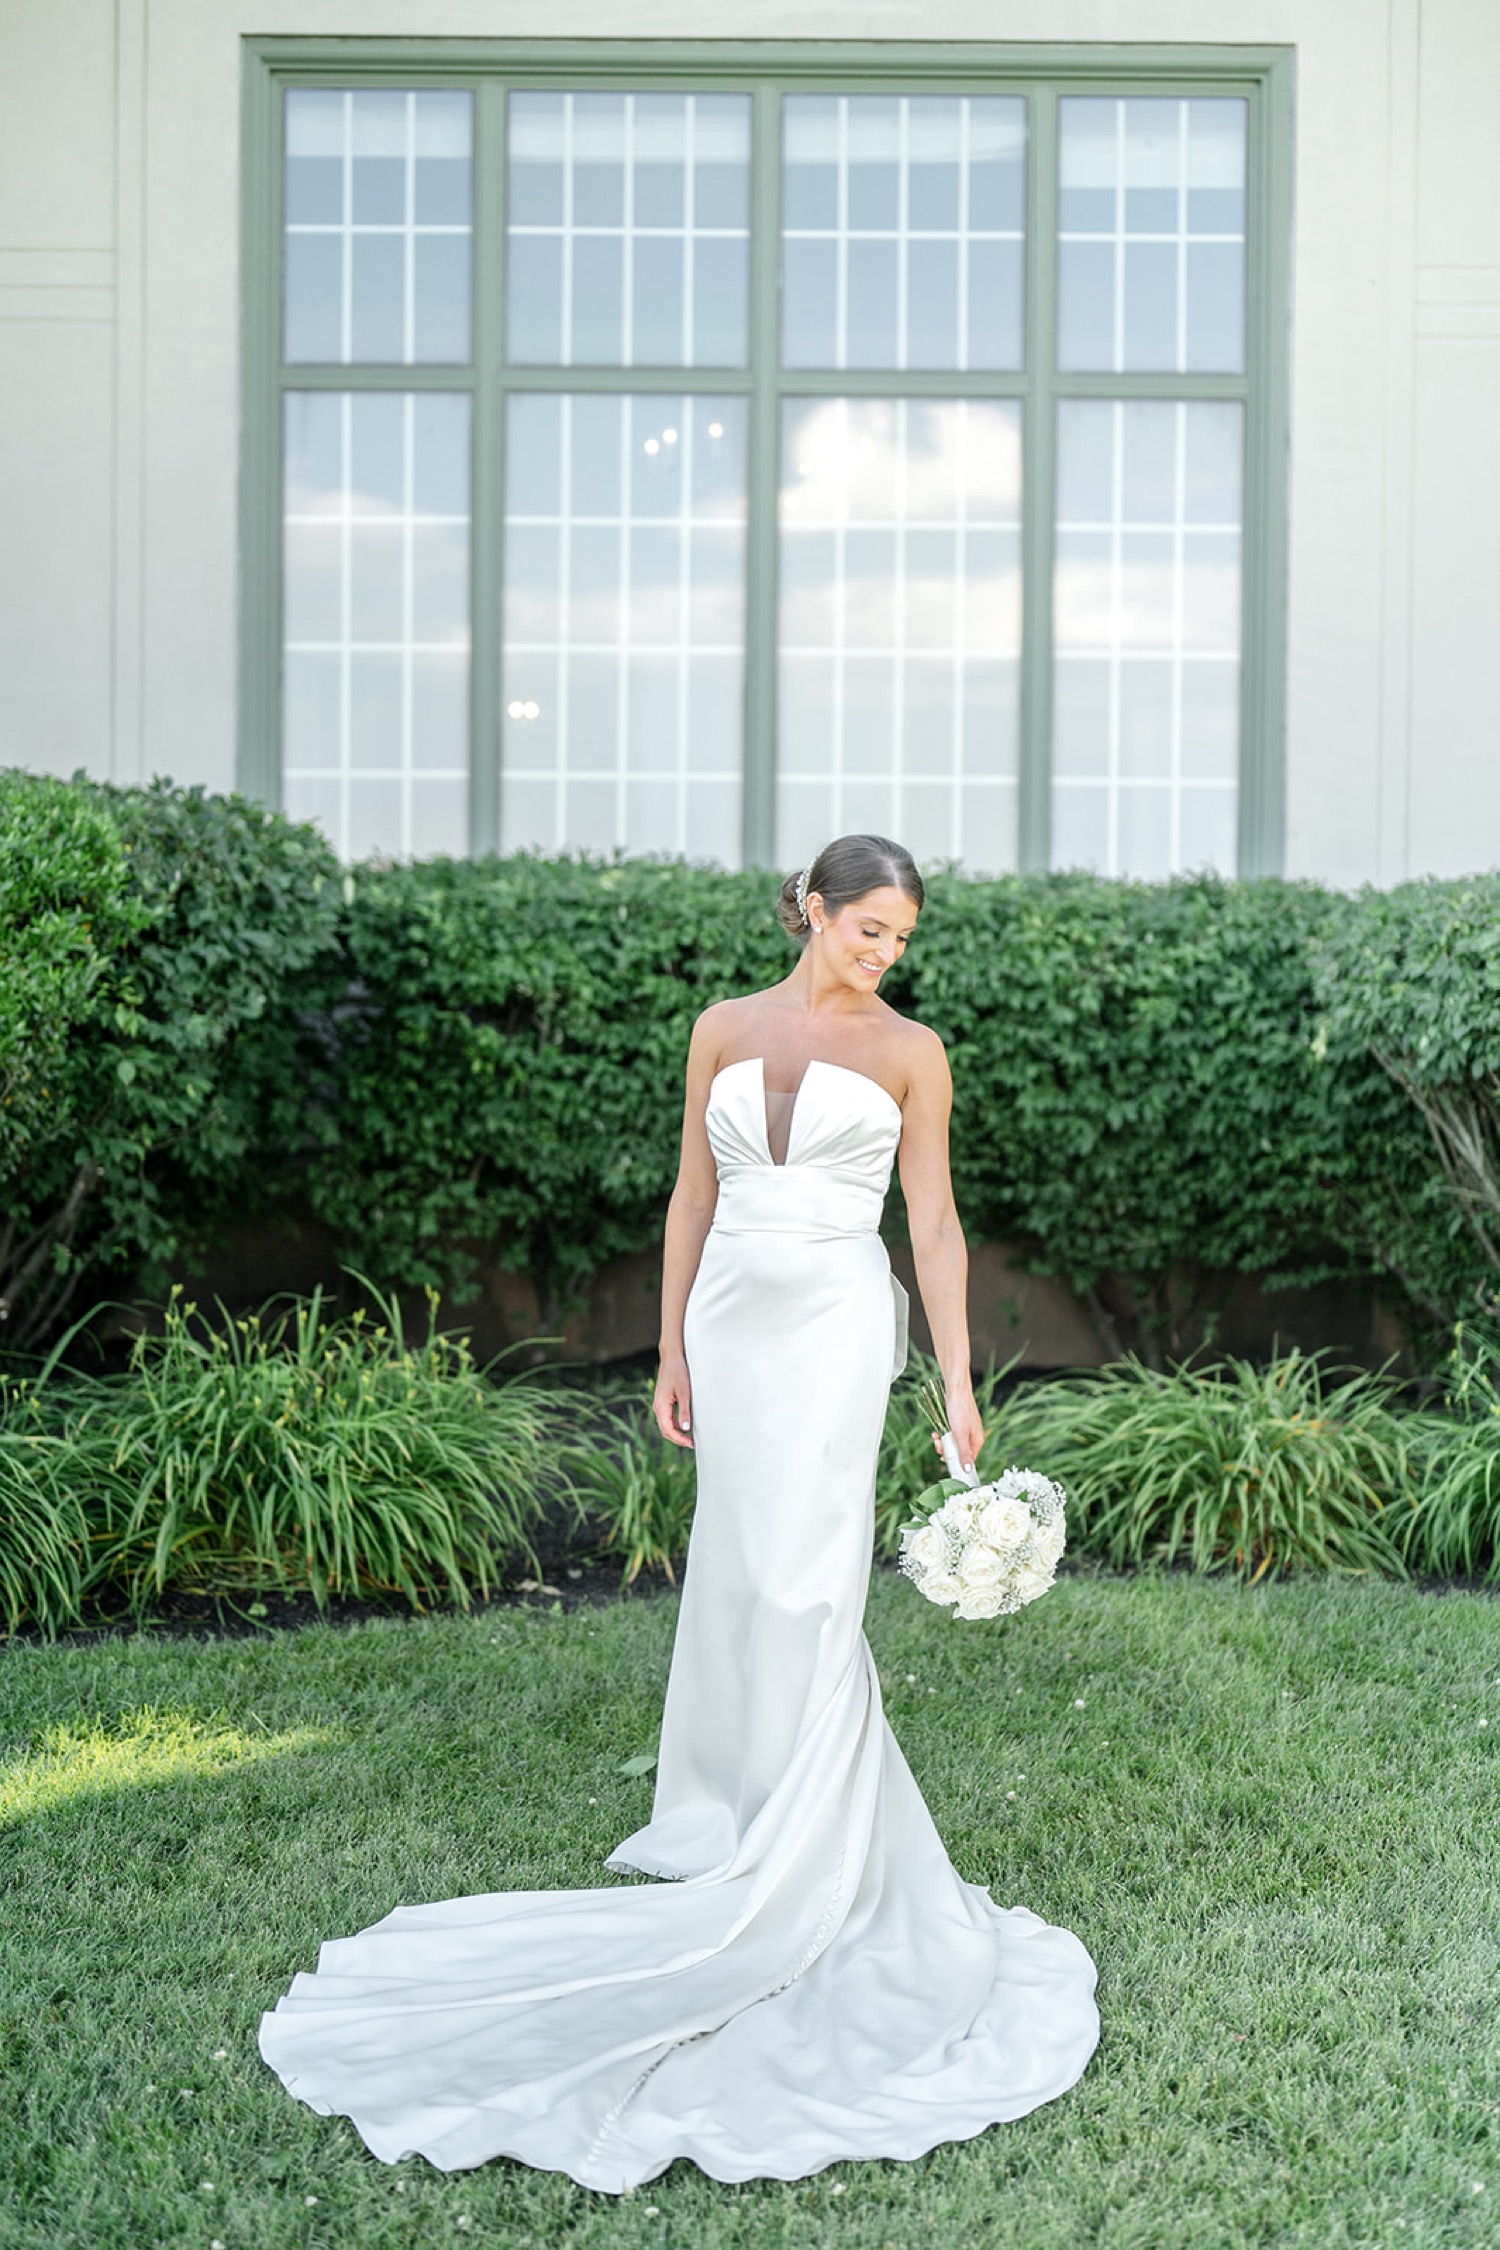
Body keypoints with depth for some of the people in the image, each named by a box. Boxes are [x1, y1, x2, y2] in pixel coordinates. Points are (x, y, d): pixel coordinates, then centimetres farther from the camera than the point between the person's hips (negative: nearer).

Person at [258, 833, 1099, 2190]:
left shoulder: (910, 1052, 0)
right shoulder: (725, 1031, 7)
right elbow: (693, 1195, 11)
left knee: (802, 1580, -8)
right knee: (737, 1571, 10)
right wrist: (673, 1352, 9)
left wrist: (960, 1384, -6)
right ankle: (739, 1808, 25)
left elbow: (934, 1222, -1)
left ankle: (811, 1862, 1)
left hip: (838, 1325, -3)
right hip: (732, 1318, 3)